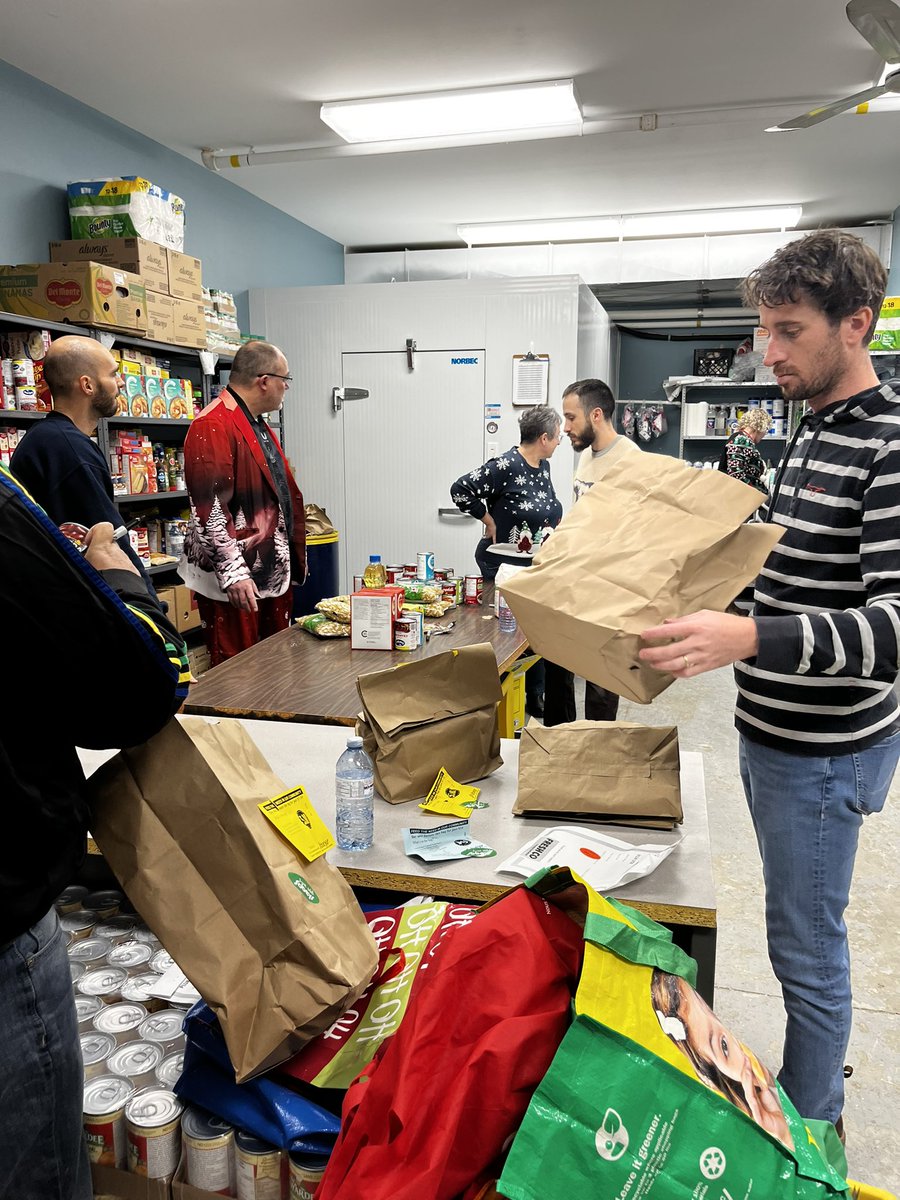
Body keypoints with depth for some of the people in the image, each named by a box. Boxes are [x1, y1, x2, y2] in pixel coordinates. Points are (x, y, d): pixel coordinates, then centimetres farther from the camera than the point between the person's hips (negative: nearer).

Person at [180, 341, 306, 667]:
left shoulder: (258, 425, 18)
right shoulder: (212, 426, -15)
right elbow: (209, 511, -21)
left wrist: (294, 560, 22)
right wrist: (233, 573, -24)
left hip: (274, 573, 10)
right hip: (234, 582, -9)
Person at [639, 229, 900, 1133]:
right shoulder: (811, 431, 10)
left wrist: (750, 639, -40)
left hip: (824, 749, -9)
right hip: (770, 728, 9)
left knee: (805, 945, 7)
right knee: (800, 927, 23)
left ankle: (812, 1127, 29)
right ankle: (809, 1079, 43)